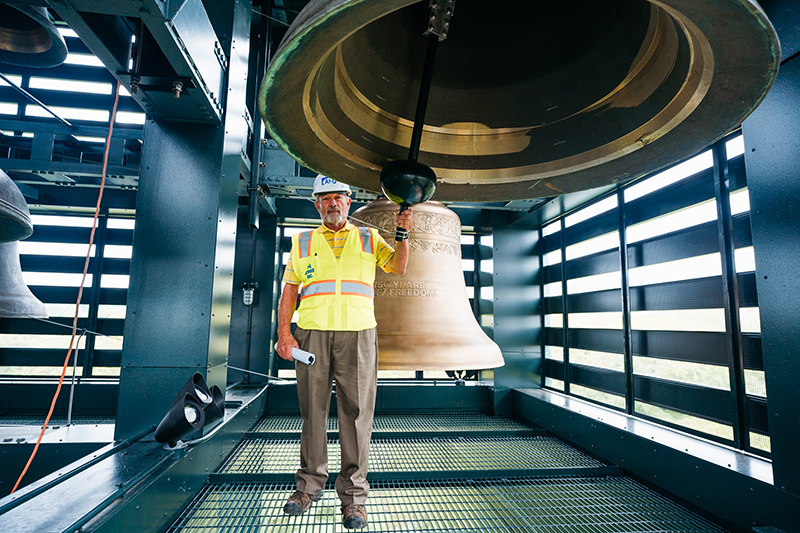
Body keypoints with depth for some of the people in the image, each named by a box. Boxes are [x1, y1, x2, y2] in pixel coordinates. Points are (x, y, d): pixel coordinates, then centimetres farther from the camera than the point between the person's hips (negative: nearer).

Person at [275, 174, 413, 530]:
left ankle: (353, 494, 12)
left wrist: (403, 234, -11)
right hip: (312, 333, 1)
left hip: (358, 333, -1)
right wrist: (283, 333, 1)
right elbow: (289, 289, 11)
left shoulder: (369, 239, 15)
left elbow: (398, 267, 5)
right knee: (313, 410, 8)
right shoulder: (303, 242, 16)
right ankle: (310, 483, 25)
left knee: (356, 412, 0)